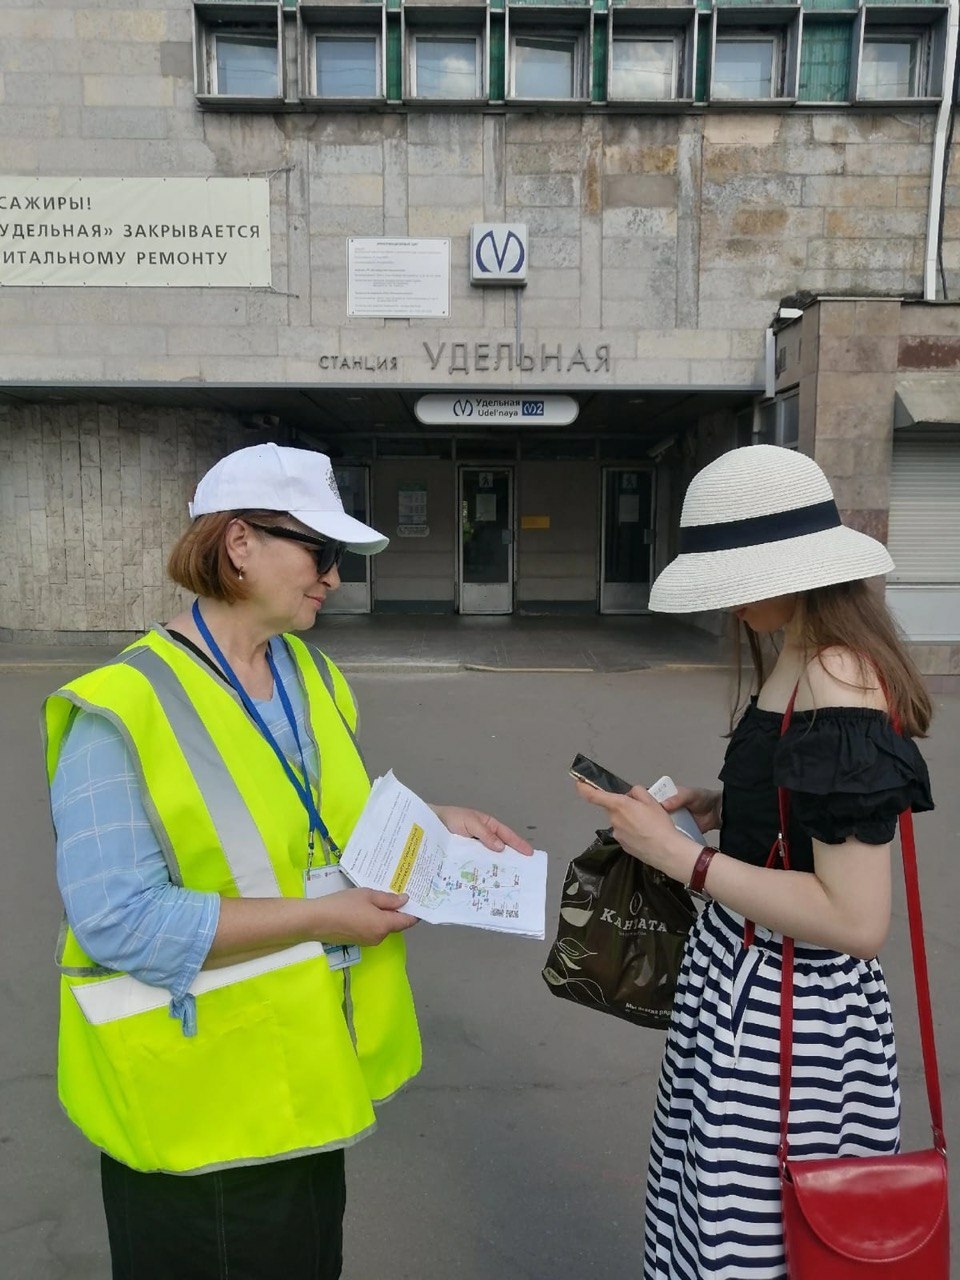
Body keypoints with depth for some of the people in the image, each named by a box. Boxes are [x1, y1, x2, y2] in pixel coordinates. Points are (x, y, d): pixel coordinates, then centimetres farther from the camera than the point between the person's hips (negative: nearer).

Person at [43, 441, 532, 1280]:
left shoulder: (309, 675, 2)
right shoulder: (125, 712, -22)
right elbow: (118, 923, -26)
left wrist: (436, 824, -3)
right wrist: (317, 916, -25)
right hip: (200, 1096, -7)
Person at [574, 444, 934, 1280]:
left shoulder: (839, 687, -24)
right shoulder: (804, 660, 5)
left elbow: (857, 919, -26)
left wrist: (679, 856, -23)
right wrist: (721, 810, 3)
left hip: (789, 1012, -9)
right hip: (754, 983, 9)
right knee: (720, 1211, 24)